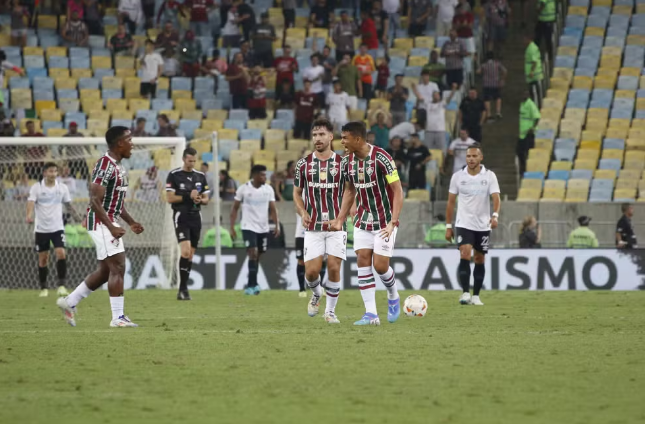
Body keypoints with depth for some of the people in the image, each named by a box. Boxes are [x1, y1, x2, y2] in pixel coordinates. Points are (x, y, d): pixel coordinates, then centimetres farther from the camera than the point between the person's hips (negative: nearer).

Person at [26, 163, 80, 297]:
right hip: (41, 228, -1)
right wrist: (29, 215, -35)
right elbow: (31, 202, -16)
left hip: (57, 227, 1)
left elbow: (68, 205, 14)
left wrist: (79, 218, 10)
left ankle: (61, 285, -9)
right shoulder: (37, 187, -4)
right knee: (43, 258, 4)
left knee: (61, 254, -15)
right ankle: (43, 288, 16)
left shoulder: (62, 188, 4)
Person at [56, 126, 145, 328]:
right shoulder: (105, 165, -18)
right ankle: (118, 317, -9)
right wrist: (112, 227, -26)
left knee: (105, 271, 13)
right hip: (100, 222, -10)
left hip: (111, 222, 10)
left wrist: (131, 222, 16)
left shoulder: (119, 167, 14)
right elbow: (95, 201, -22)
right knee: (118, 268, -11)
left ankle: (69, 302, 24)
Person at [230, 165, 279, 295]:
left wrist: (277, 225, -10)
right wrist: (232, 227, -5)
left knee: (257, 256, 9)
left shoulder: (268, 189, 1)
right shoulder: (243, 189, -6)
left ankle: (251, 285, 20)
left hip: (263, 228, 4)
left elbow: (272, 209, 2)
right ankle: (253, 285, -16)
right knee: (253, 253, -17)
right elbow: (235, 208, 0)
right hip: (249, 227, -4)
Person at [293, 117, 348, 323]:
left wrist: (344, 215, -7)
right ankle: (316, 294, 27)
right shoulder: (304, 164, 4)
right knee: (312, 271, -7)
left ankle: (330, 310, 9)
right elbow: (297, 192, 13)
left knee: (334, 268, -7)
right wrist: (302, 212, -4)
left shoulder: (342, 163, 2)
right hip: (313, 227, 1)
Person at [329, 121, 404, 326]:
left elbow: (398, 190, -18)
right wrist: (340, 219, 10)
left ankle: (393, 297, 22)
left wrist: (393, 222, -25)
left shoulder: (381, 158, -20)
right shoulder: (350, 160, 2)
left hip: (384, 222, -6)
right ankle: (371, 314, -2)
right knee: (363, 263, -4)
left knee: (380, 265, -9)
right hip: (363, 220, 6)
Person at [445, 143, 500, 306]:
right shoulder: (458, 176, -1)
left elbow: (496, 198, -14)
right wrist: (448, 226, 4)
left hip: (483, 225, 1)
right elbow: (451, 202, 5)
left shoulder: (489, 176, -4)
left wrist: (495, 215, -34)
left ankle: (476, 296, 18)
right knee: (465, 255, -19)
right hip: (463, 224, -1)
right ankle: (465, 293, -21)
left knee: (480, 260, 8)